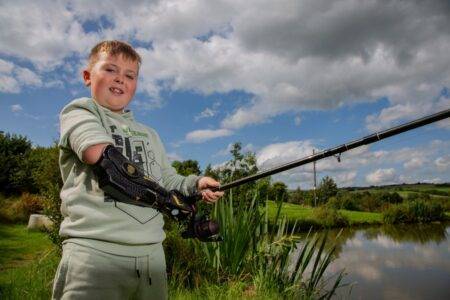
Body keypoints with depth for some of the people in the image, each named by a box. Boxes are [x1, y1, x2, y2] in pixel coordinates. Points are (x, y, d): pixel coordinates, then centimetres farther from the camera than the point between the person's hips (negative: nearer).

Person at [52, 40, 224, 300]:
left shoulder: (149, 135, 22)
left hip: (151, 253, 6)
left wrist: (194, 184, -1)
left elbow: (168, 181, 20)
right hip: (94, 250, -5)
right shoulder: (79, 111, 5)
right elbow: (99, 154, -14)